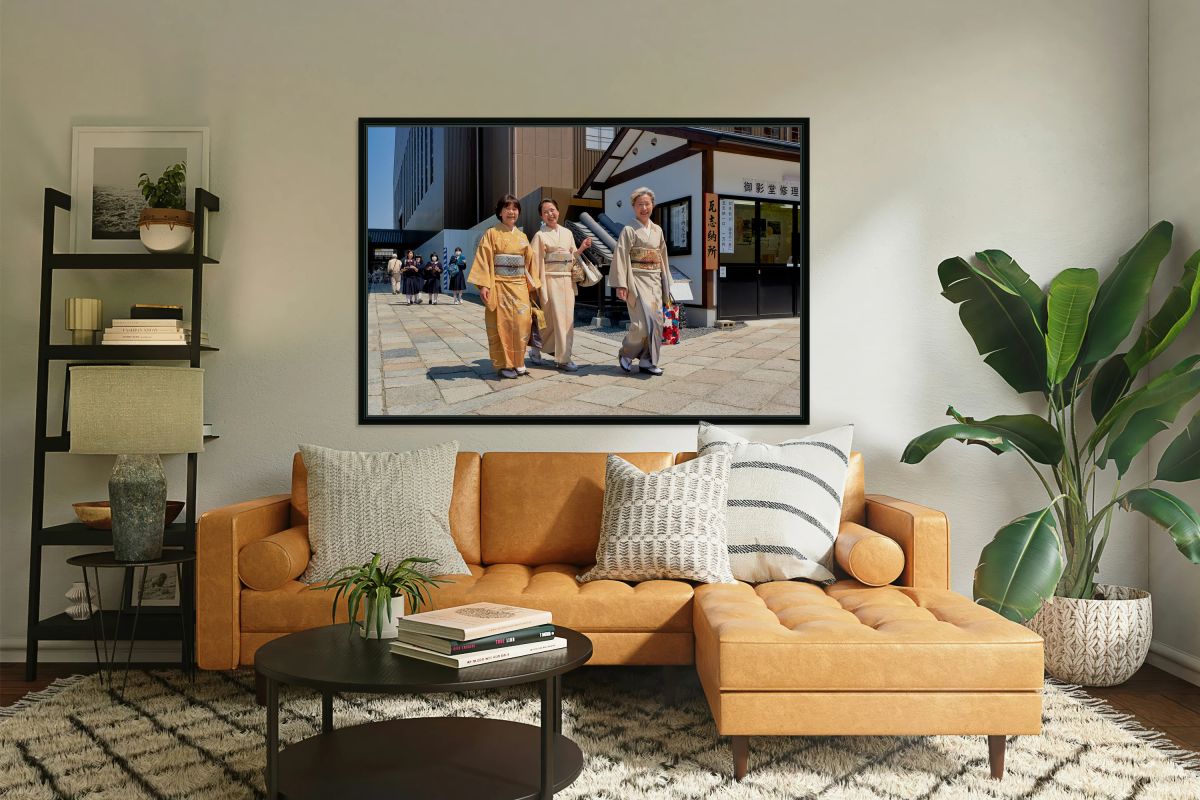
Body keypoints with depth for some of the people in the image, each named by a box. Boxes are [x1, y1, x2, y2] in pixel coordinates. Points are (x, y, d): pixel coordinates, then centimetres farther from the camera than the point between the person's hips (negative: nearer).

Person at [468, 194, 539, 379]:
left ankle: (517, 361, 12)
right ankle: (504, 364, 7)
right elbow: (483, 260, -7)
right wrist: (484, 285, -16)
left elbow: (529, 261, 15)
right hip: (499, 285, -4)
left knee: (521, 322, -2)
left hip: (519, 285, 4)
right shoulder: (492, 234, -1)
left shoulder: (522, 237, 13)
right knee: (502, 324, -2)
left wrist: (531, 285, 10)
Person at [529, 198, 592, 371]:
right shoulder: (540, 236, -1)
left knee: (567, 319, 5)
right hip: (551, 279, -5)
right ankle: (563, 358, 0)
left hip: (567, 280, 5)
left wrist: (581, 248, 0)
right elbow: (535, 262, -6)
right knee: (556, 318, -6)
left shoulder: (567, 233, 13)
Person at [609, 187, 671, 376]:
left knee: (656, 321, 1)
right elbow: (620, 257, -9)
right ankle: (625, 354, 5)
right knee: (644, 320, -15)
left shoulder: (657, 230, 14)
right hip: (637, 280, -6)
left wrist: (666, 284, 15)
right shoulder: (629, 230, -4)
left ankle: (647, 361, 9)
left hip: (654, 280, 6)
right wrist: (621, 285, -17)